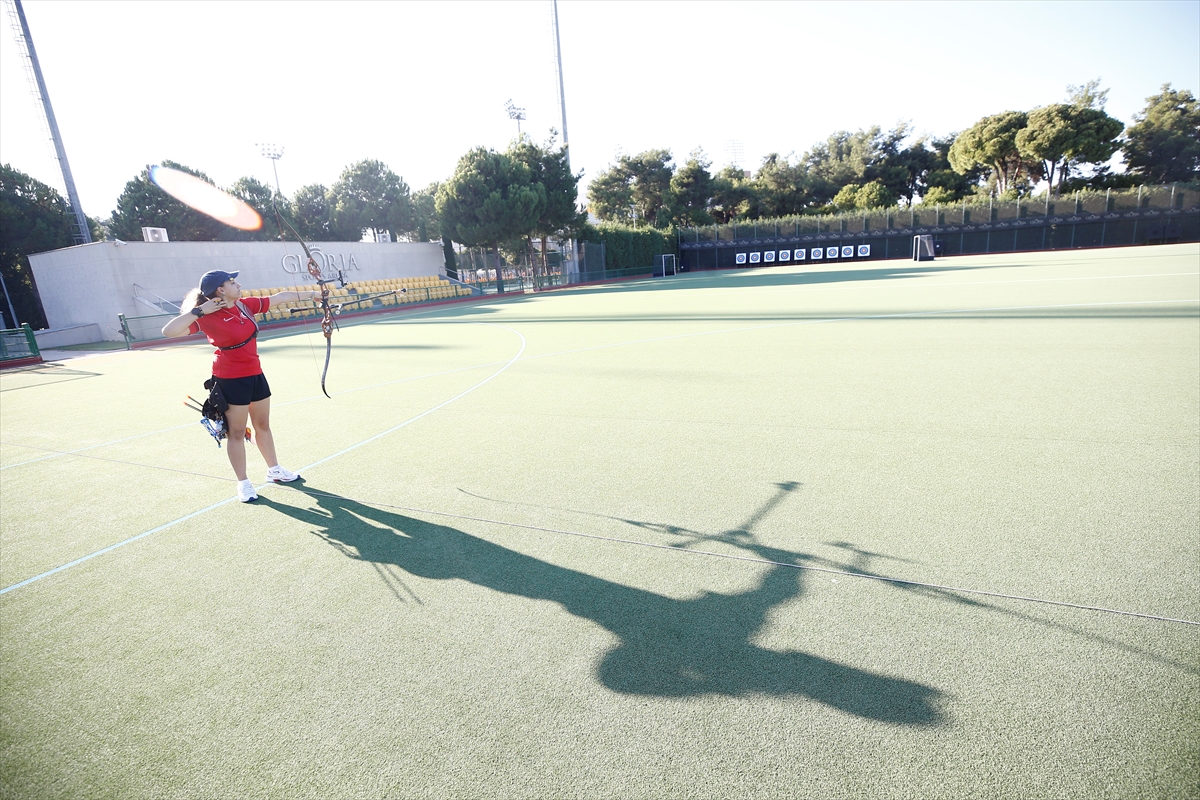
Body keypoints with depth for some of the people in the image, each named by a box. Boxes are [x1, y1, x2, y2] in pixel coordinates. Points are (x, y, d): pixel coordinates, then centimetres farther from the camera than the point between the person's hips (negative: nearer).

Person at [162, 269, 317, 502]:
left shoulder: (246, 305, 1)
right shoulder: (208, 317, -17)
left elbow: (280, 297, 8)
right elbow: (169, 331, -25)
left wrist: (313, 293, 12)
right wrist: (199, 310, -27)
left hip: (255, 374, 7)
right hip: (231, 380, -7)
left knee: (263, 425, 18)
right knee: (236, 432, 4)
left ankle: (274, 470, 34)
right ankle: (243, 483, 15)